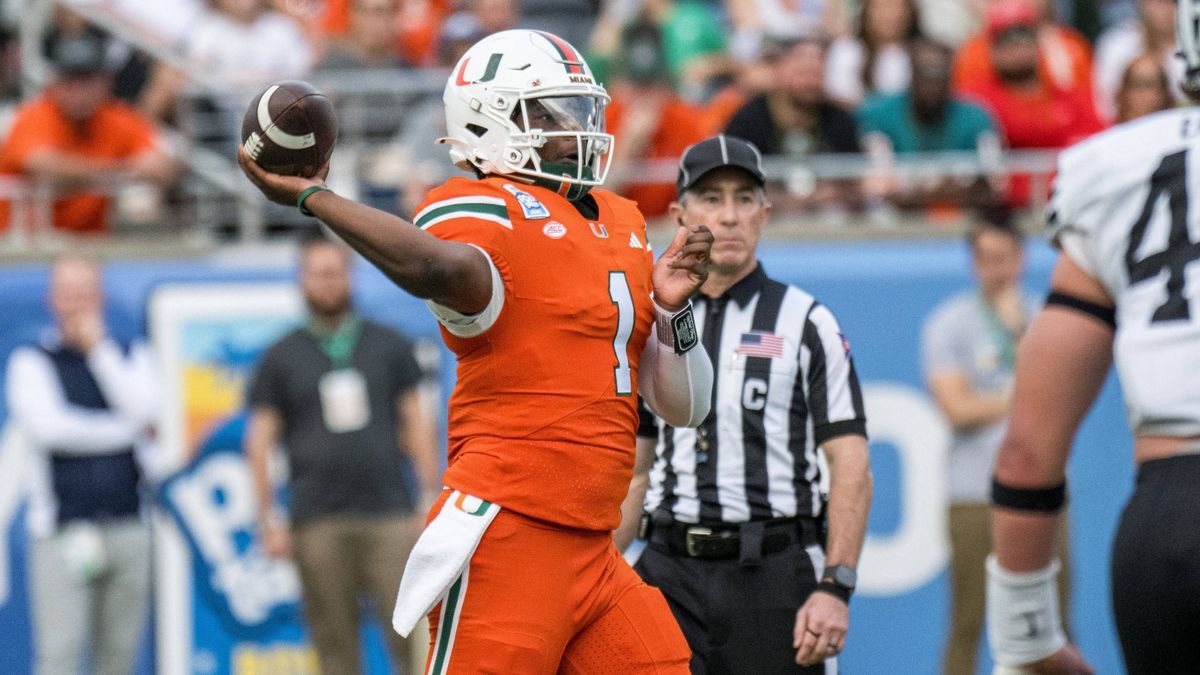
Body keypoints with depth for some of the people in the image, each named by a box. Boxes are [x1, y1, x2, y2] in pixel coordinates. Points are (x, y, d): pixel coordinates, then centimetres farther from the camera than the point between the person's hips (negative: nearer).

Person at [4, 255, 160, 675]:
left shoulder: (131, 358, 15)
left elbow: (146, 413, -4)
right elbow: (47, 426, -10)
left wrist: (98, 348, -4)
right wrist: (127, 433, -4)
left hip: (128, 526, 3)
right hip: (64, 530, -3)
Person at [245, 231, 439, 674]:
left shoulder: (389, 346, 13)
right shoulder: (281, 358, 10)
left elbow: (416, 424, 13)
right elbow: (259, 442, 9)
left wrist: (430, 501, 4)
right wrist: (268, 520, 1)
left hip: (389, 516, 0)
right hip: (318, 522, 0)